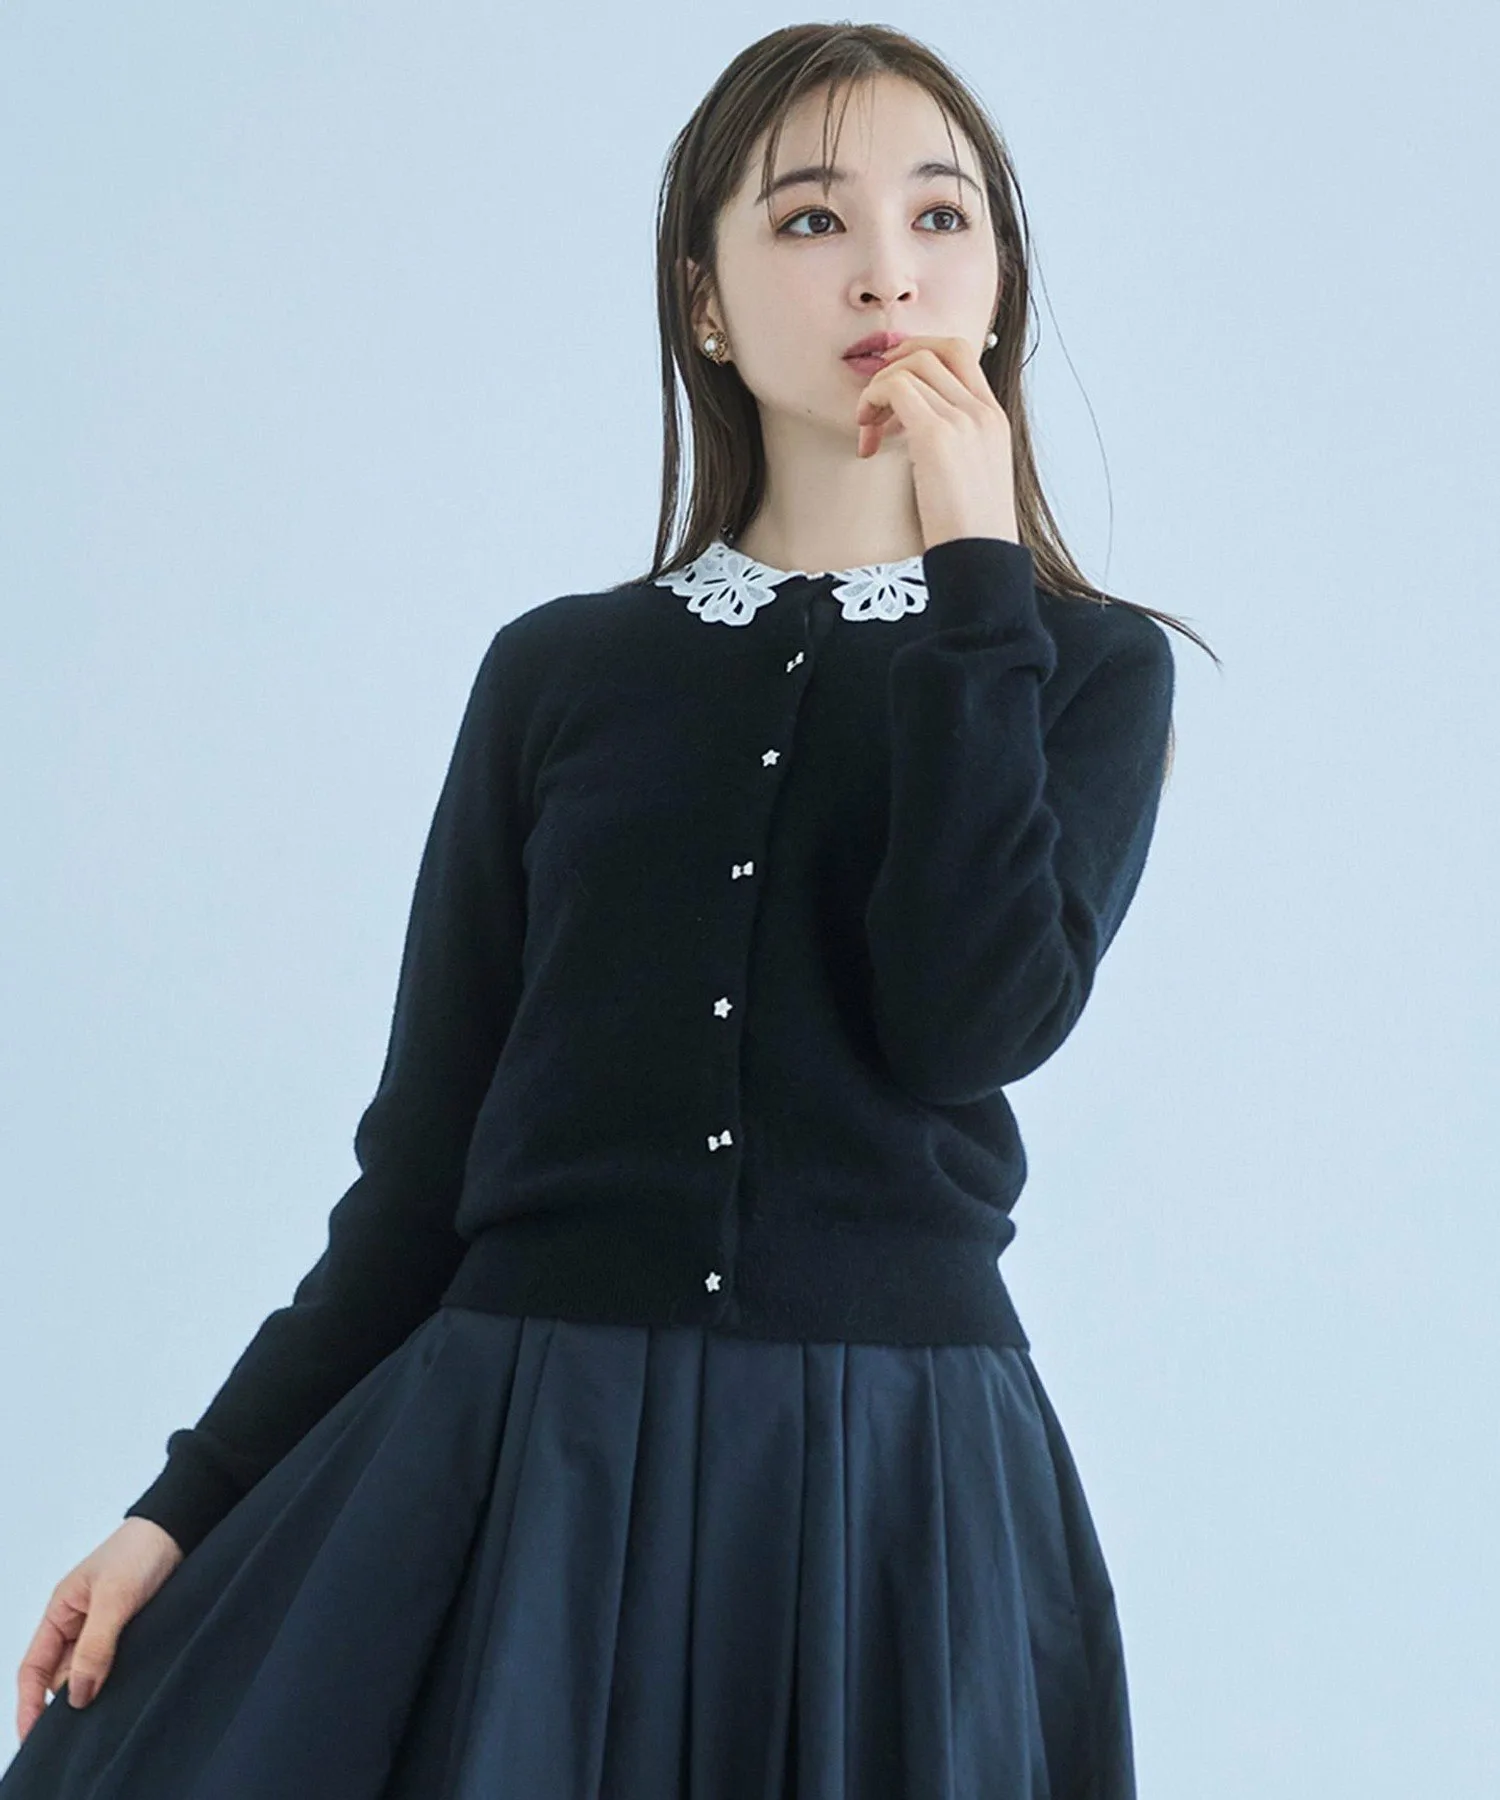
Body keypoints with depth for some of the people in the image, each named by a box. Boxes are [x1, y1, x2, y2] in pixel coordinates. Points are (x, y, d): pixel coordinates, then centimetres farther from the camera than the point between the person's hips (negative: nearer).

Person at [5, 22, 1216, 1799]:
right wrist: (194, 1499, 2)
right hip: (515, 1452, 1)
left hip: (885, 1479, -1)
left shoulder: (1088, 664, 4)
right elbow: (424, 1150, 7)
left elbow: (971, 1022, -14)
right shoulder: (558, 672, 7)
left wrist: (973, 568, -10)